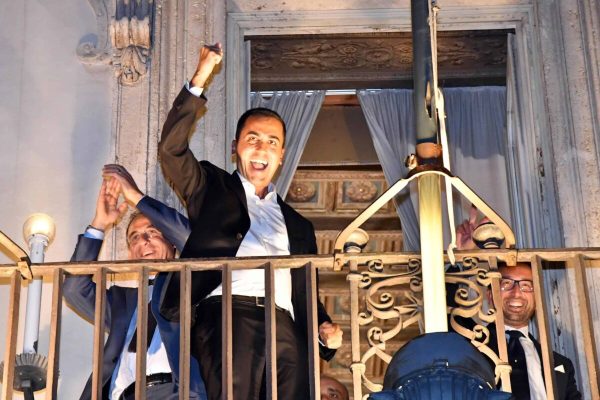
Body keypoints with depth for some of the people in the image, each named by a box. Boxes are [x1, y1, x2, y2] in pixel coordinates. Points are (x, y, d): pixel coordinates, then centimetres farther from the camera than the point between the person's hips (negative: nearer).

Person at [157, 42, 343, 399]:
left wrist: (325, 328, 6)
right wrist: (201, 78, 2)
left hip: (285, 326, 3)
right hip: (228, 312, -3)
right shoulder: (212, 188, 24)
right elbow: (171, 147, 8)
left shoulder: (298, 225, 31)